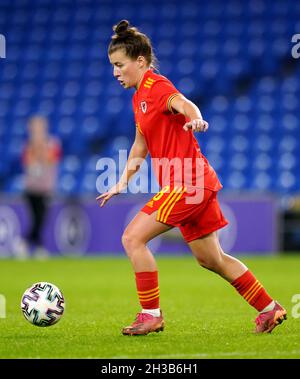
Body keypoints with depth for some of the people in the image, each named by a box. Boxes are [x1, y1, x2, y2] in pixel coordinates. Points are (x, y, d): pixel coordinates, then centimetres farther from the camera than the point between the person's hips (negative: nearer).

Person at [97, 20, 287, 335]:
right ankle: (269, 309, 25)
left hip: (187, 182, -10)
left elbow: (183, 103, -35)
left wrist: (195, 119, -56)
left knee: (132, 238, -13)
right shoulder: (139, 96, 16)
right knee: (211, 259, 16)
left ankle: (151, 315, -6)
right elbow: (140, 145, 27)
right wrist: (122, 183, 27)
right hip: (194, 183, 10)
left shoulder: (156, 86, -12)